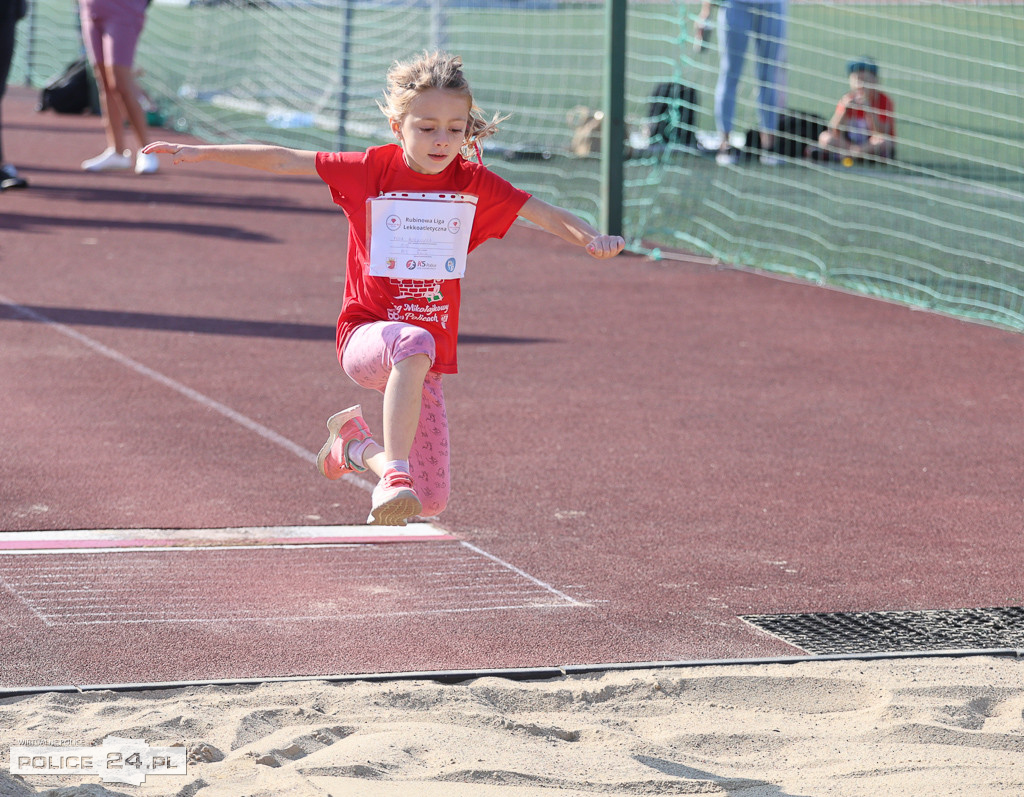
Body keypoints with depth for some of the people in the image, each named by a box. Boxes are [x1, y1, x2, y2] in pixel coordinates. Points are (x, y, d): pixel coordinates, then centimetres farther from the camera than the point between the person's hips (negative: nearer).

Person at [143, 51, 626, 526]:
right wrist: (204, 153, -2)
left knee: (431, 502, 2)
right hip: (365, 335, -4)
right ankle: (394, 476, -42)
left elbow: (544, 214, 3)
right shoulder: (373, 169, -4)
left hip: (426, 360, 4)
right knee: (415, 343, -42)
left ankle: (356, 443, 32)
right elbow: (283, 162, 1)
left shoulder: (473, 184, 1)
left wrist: (591, 239, -17)